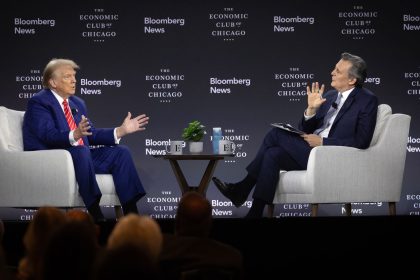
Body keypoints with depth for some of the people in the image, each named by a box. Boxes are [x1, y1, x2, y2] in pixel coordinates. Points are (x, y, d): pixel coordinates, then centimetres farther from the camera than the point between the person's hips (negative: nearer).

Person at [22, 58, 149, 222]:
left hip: (81, 156, 8)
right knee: (81, 151, -37)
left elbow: (91, 135, 17)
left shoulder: (78, 104, 20)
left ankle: (131, 213, -19)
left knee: (121, 152, -7)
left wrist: (121, 131, 5)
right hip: (49, 162, -8)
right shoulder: (38, 102, -6)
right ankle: (95, 214, -41)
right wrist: (74, 135, -40)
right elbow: (48, 135, -22)